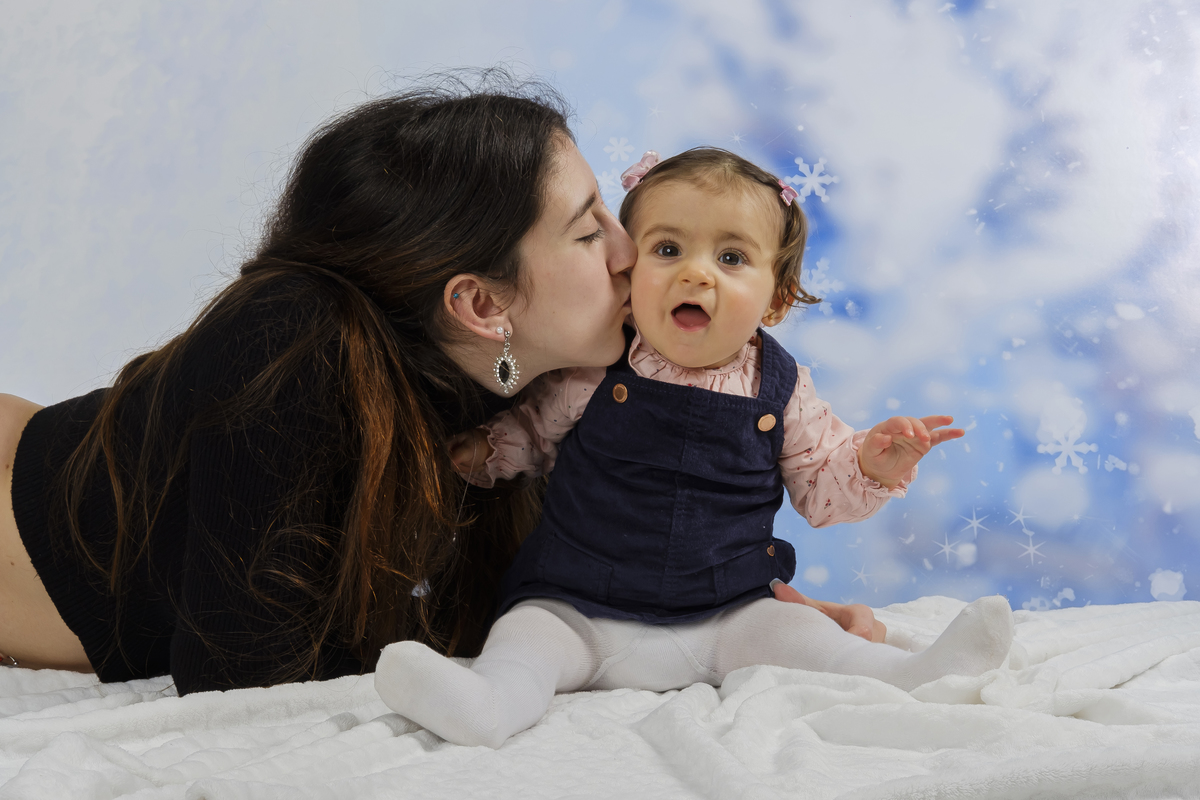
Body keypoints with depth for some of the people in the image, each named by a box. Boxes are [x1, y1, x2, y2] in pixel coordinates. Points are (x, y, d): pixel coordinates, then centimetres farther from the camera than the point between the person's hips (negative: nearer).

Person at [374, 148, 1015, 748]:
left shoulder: (780, 390, -1)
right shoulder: (593, 376, -6)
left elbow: (821, 487, 7)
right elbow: (529, 431, 12)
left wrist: (872, 464, -13)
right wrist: (477, 450, -8)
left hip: (726, 616, 2)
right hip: (576, 613, -1)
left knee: (793, 633, -18)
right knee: (526, 634, -25)